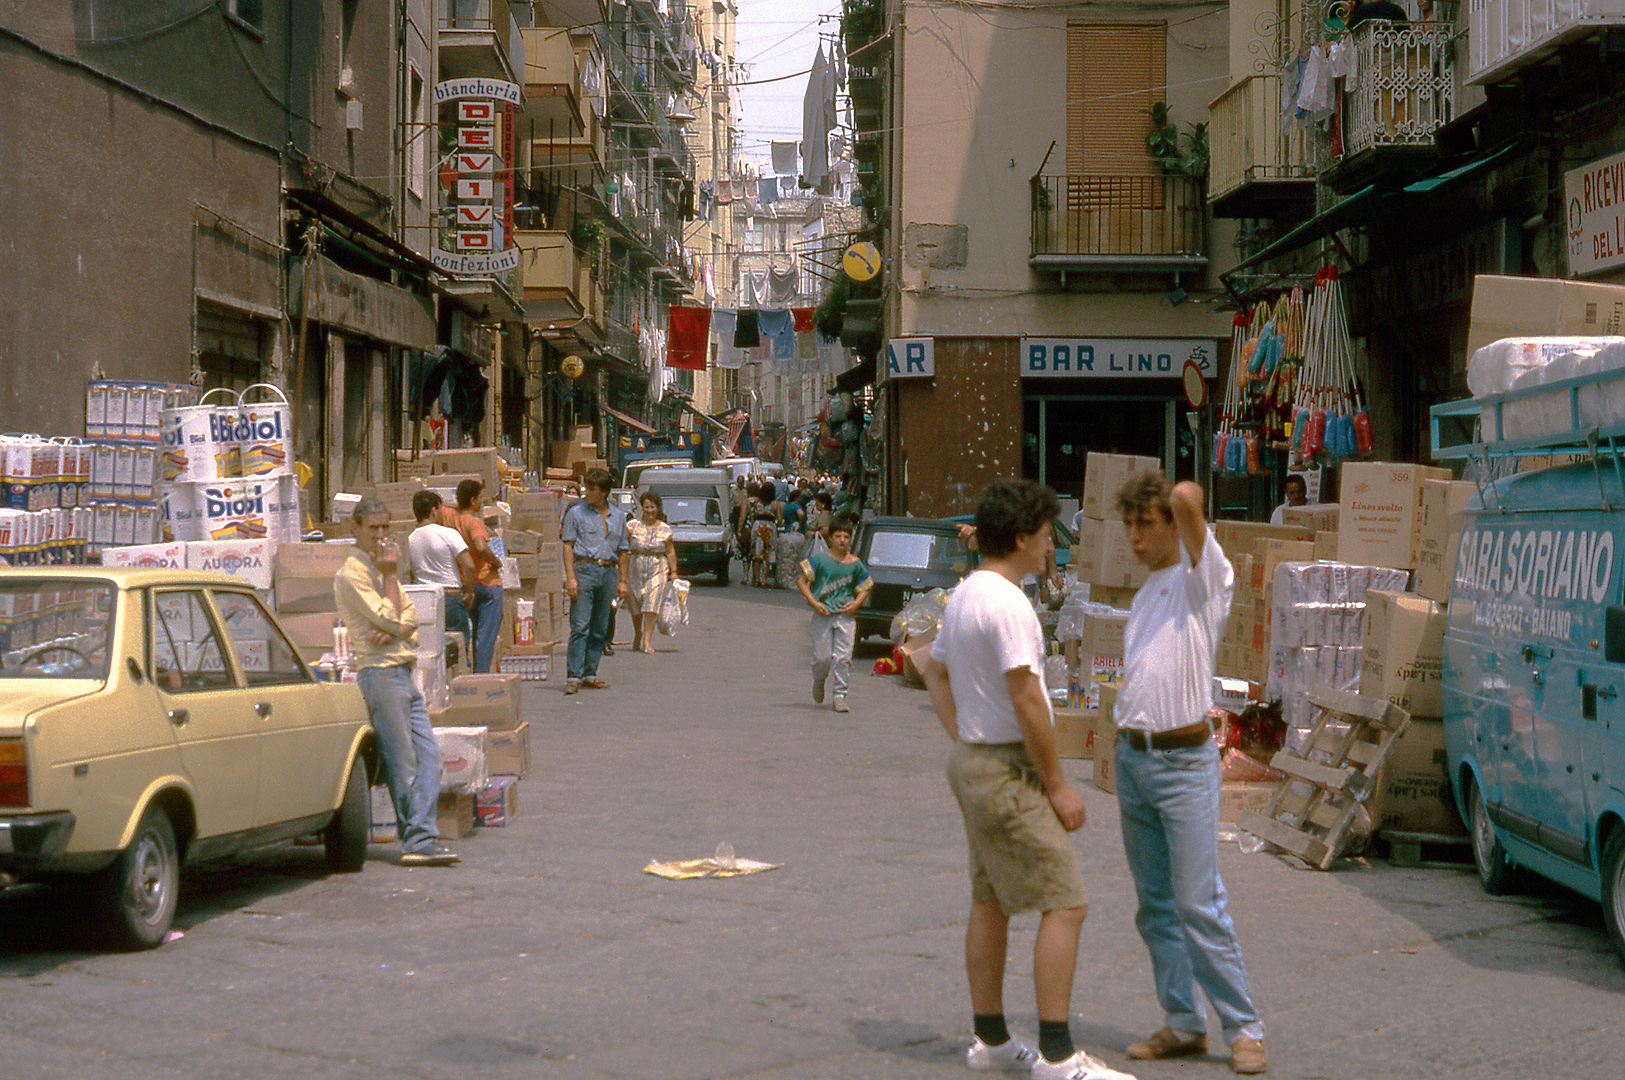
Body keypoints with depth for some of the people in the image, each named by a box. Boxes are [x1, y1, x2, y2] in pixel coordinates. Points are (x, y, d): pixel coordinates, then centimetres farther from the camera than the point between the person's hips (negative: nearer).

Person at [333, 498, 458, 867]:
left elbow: (411, 618, 11)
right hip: (380, 673, -9)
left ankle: (422, 840, 2)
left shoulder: (382, 568, 20)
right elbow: (388, 618, -15)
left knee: (428, 756, 2)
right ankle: (419, 840, -1)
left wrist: (394, 633, -10)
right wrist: (390, 576, -7)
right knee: (402, 765, -6)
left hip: (403, 672, 9)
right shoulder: (351, 574, -8)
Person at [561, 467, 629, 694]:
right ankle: (573, 676, -13)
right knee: (580, 626, -11)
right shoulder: (576, 513, 3)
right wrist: (570, 577, -11)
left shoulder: (618, 516, 14)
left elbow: (622, 551, 18)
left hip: (608, 572, 4)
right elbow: (568, 546, -1)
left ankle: (590, 674, 14)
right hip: (584, 569, -4)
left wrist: (622, 580, 11)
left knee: (600, 629, 6)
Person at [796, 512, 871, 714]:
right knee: (822, 656, -1)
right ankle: (819, 680, 32)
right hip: (823, 614, -1)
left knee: (843, 656, -6)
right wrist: (814, 603, -11)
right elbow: (801, 581, 0)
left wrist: (856, 603, -2)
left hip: (846, 615, 1)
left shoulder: (855, 563, 7)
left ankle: (840, 695, 2)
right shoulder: (820, 559, 0)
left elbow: (864, 588, 18)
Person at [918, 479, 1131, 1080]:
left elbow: (934, 671, 23)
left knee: (990, 901, 17)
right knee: (1066, 904, -9)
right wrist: (1058, 786, -16)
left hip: (972, 761, 11)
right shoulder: (1006, 603, -20)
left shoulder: (962, 596, 11)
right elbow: (1027, 701, -22)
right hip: (1008, 771, -11)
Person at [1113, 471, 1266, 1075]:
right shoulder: (1144, 595, 18)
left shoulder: (1203, 578, -6)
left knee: (1199, 905, -7)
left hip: (1184, 760, -7)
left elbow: (1187, 498, -23)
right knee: (1155, 905, 9)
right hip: (1131, 758, 8)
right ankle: (1183, 1024, 16)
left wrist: (1183, 501, -1)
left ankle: (1244, 1029, 2)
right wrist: (1122, 754, 17)